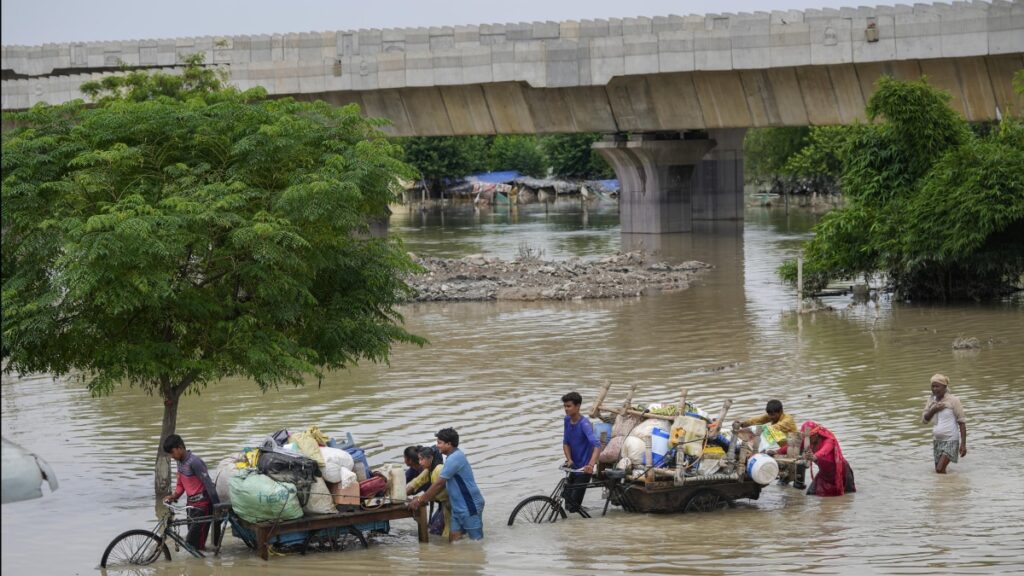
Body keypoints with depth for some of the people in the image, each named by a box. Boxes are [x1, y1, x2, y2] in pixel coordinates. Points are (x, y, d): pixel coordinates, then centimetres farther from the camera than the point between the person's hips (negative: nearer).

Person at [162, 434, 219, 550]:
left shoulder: (194, 462, -19)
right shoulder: (180, 462, 8)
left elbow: (208, 484, -19)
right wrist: (174, 496, -2)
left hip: (202, 506, -9)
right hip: (192, 504, 9)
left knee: (193, 543, -12)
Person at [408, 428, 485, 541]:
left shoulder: (454, 459, -20)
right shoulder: (453, 456, 12)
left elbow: (439, 484, -20)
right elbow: (443, 484, 16)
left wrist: (420, 500, -12)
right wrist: (422, 498, 10)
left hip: (470, 506, -10)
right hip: (458, 506, 10)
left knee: (476, 540, -4)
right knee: (454, 537, 7)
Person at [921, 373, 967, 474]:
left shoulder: (953, 400, -10)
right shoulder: (931, 400, 7)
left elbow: (962, 422, -9)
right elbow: (924, 419, 8)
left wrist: (963, 444, -13)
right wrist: (933, 410, -12)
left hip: (950, 440, -6)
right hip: (937, 440, 7)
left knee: (940, 469, -18)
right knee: (938, 470, 8)